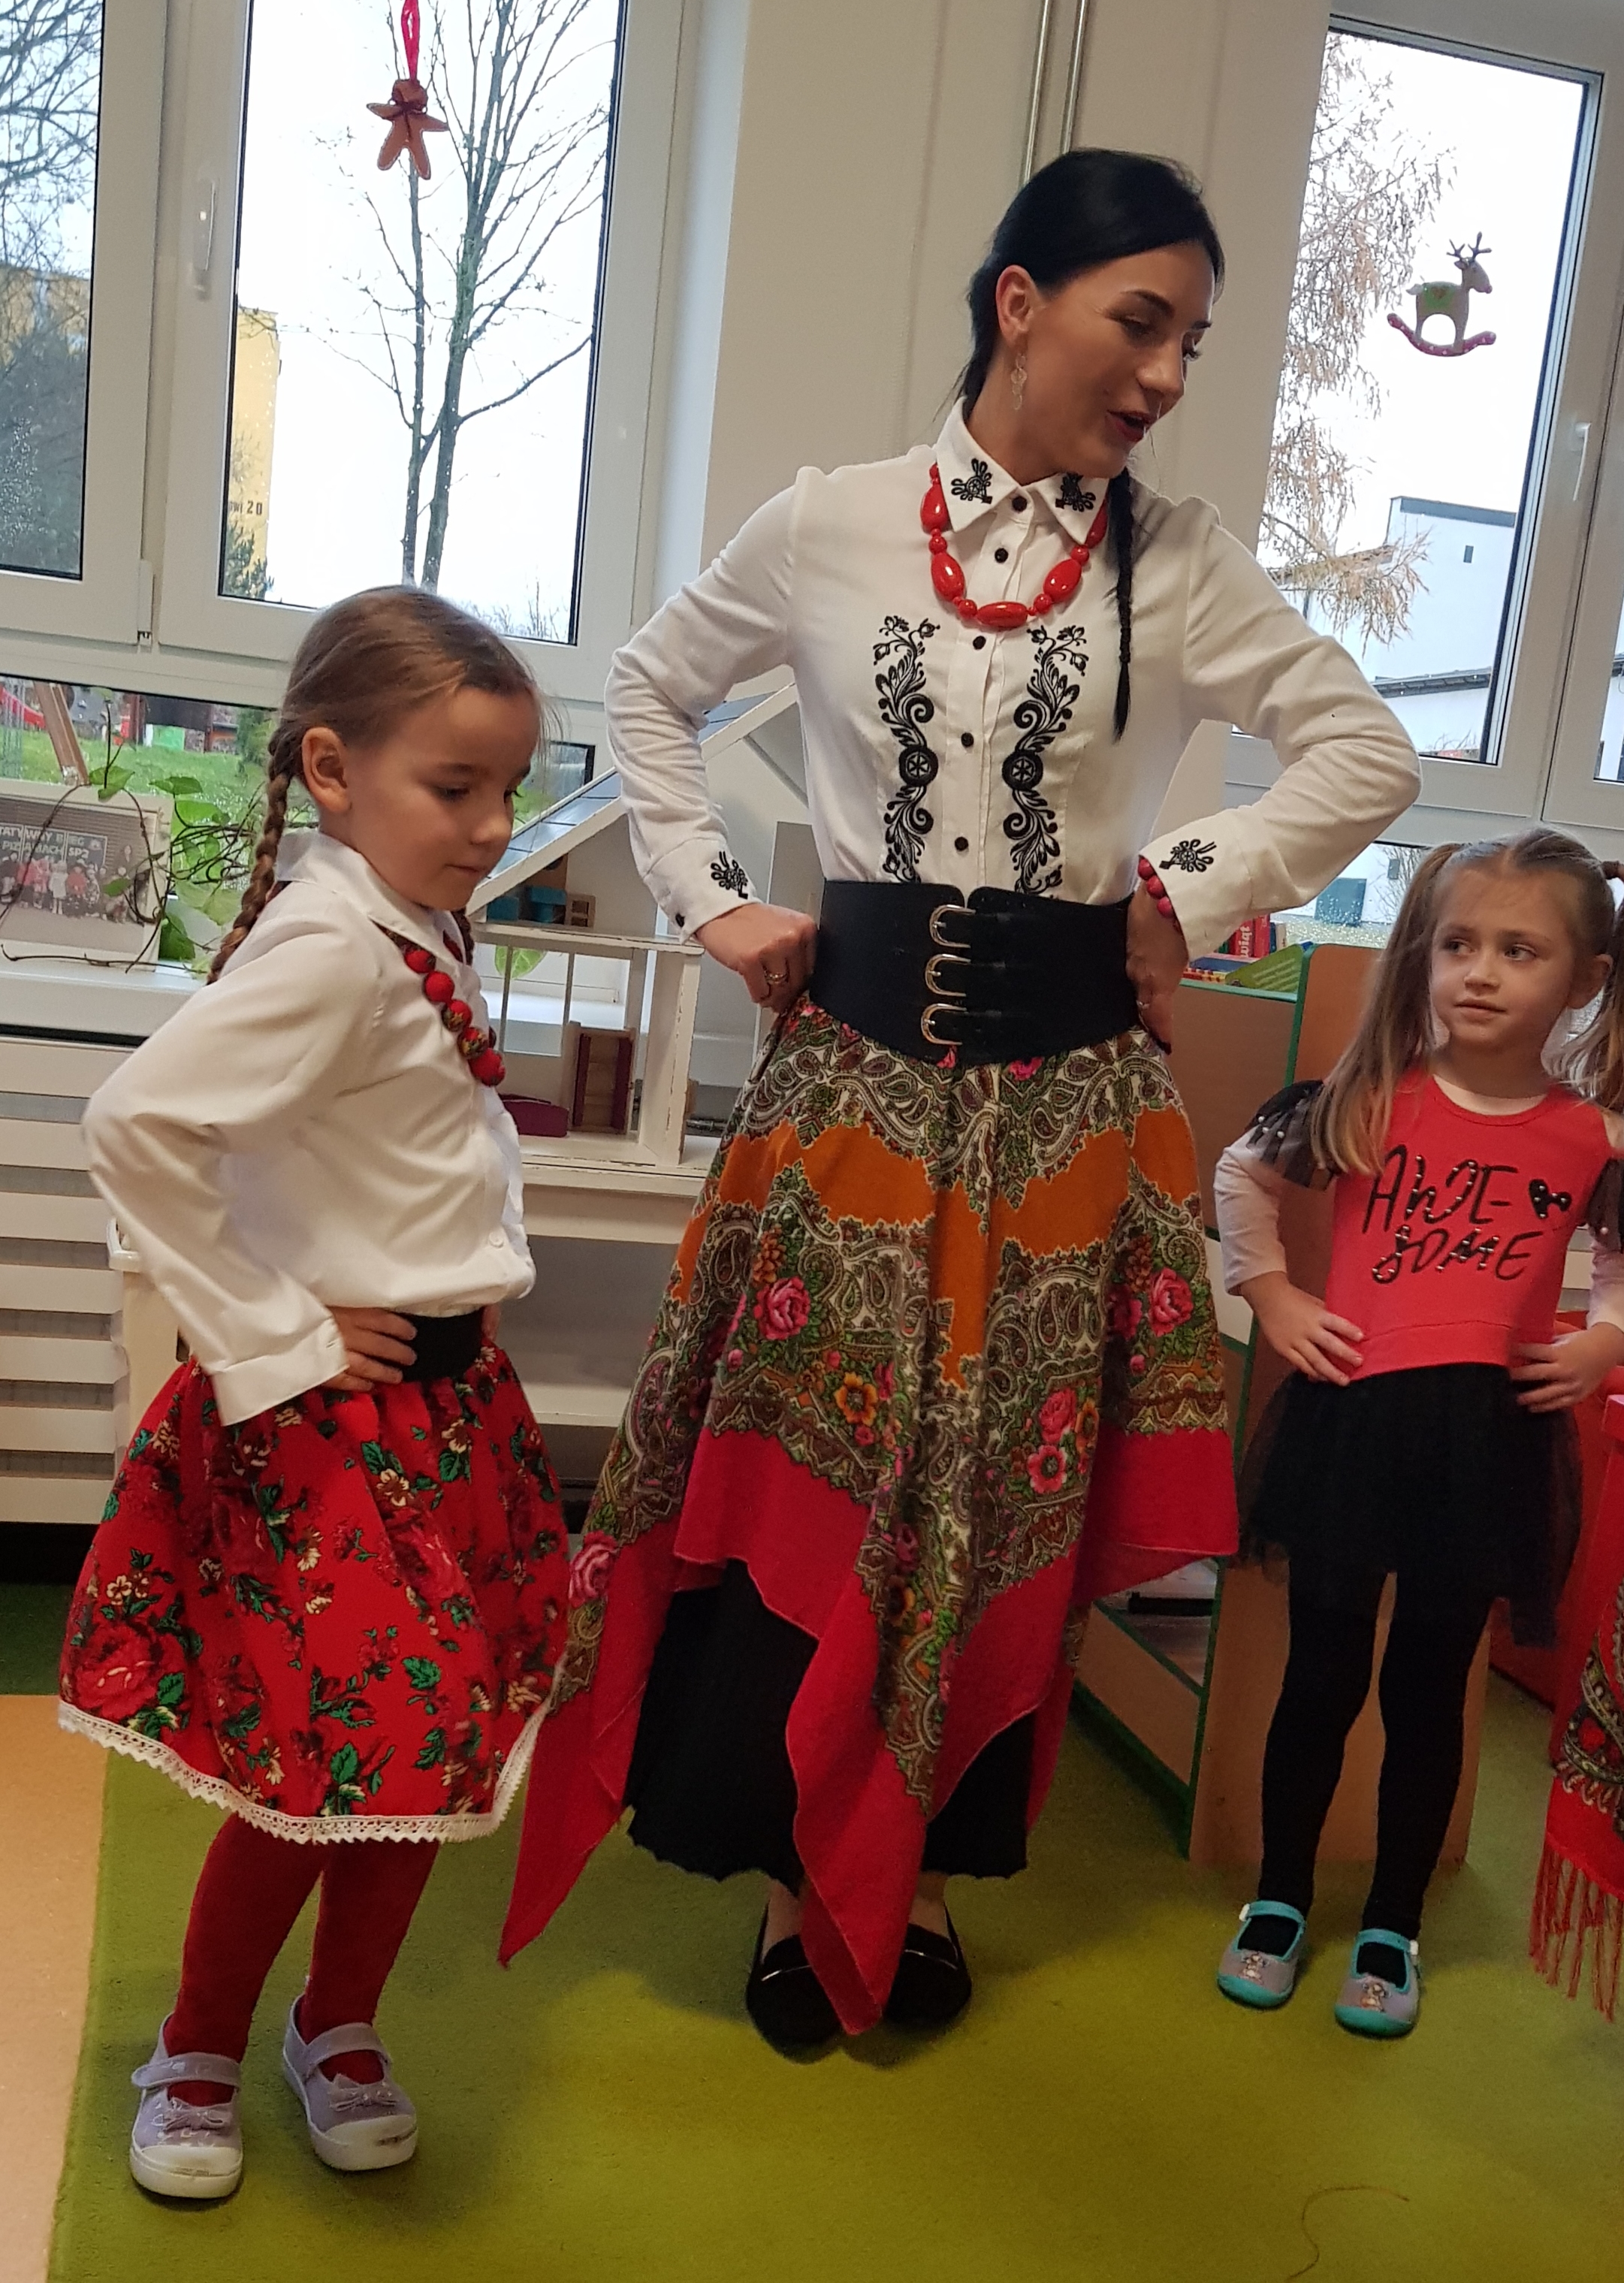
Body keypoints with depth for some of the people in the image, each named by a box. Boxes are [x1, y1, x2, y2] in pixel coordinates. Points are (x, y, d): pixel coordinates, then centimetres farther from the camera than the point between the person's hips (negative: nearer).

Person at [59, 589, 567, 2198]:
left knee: (429, 1737, 16)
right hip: (335, 1413, -8)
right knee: (323, 1758, 3)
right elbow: (134, 1127, -29)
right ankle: (196, 2056, 29)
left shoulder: (414, 931, 6)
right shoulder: (328, 945, -21)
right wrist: (267, 1346, -21)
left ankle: (337, 2032, 37)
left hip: (446, 1398, 8)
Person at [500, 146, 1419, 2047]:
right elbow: (648, 690, 12)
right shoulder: (830, 529, 0)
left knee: (1004, 1488, 8)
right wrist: (711, 903, 3)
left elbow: (1367, 746, 5)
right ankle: (793, 1864, 26)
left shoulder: (1177, 563, 2)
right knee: (800, 1466, 5)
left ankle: (920, 1859, 30)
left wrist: (1203, 897, -4)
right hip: (855, 1059, 0)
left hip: (1063, 1088, 1)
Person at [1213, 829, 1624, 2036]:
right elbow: (1242, 1176, 11)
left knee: (1429, 1688, 13)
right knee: (1323, 1676, 11)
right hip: (1350, 1420, 0)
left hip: (1491, 1438, 0)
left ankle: (1392, 1929, 30)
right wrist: (1272, 1297, 4)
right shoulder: (1367, 1098, -3)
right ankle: (1280, 1901, 31)